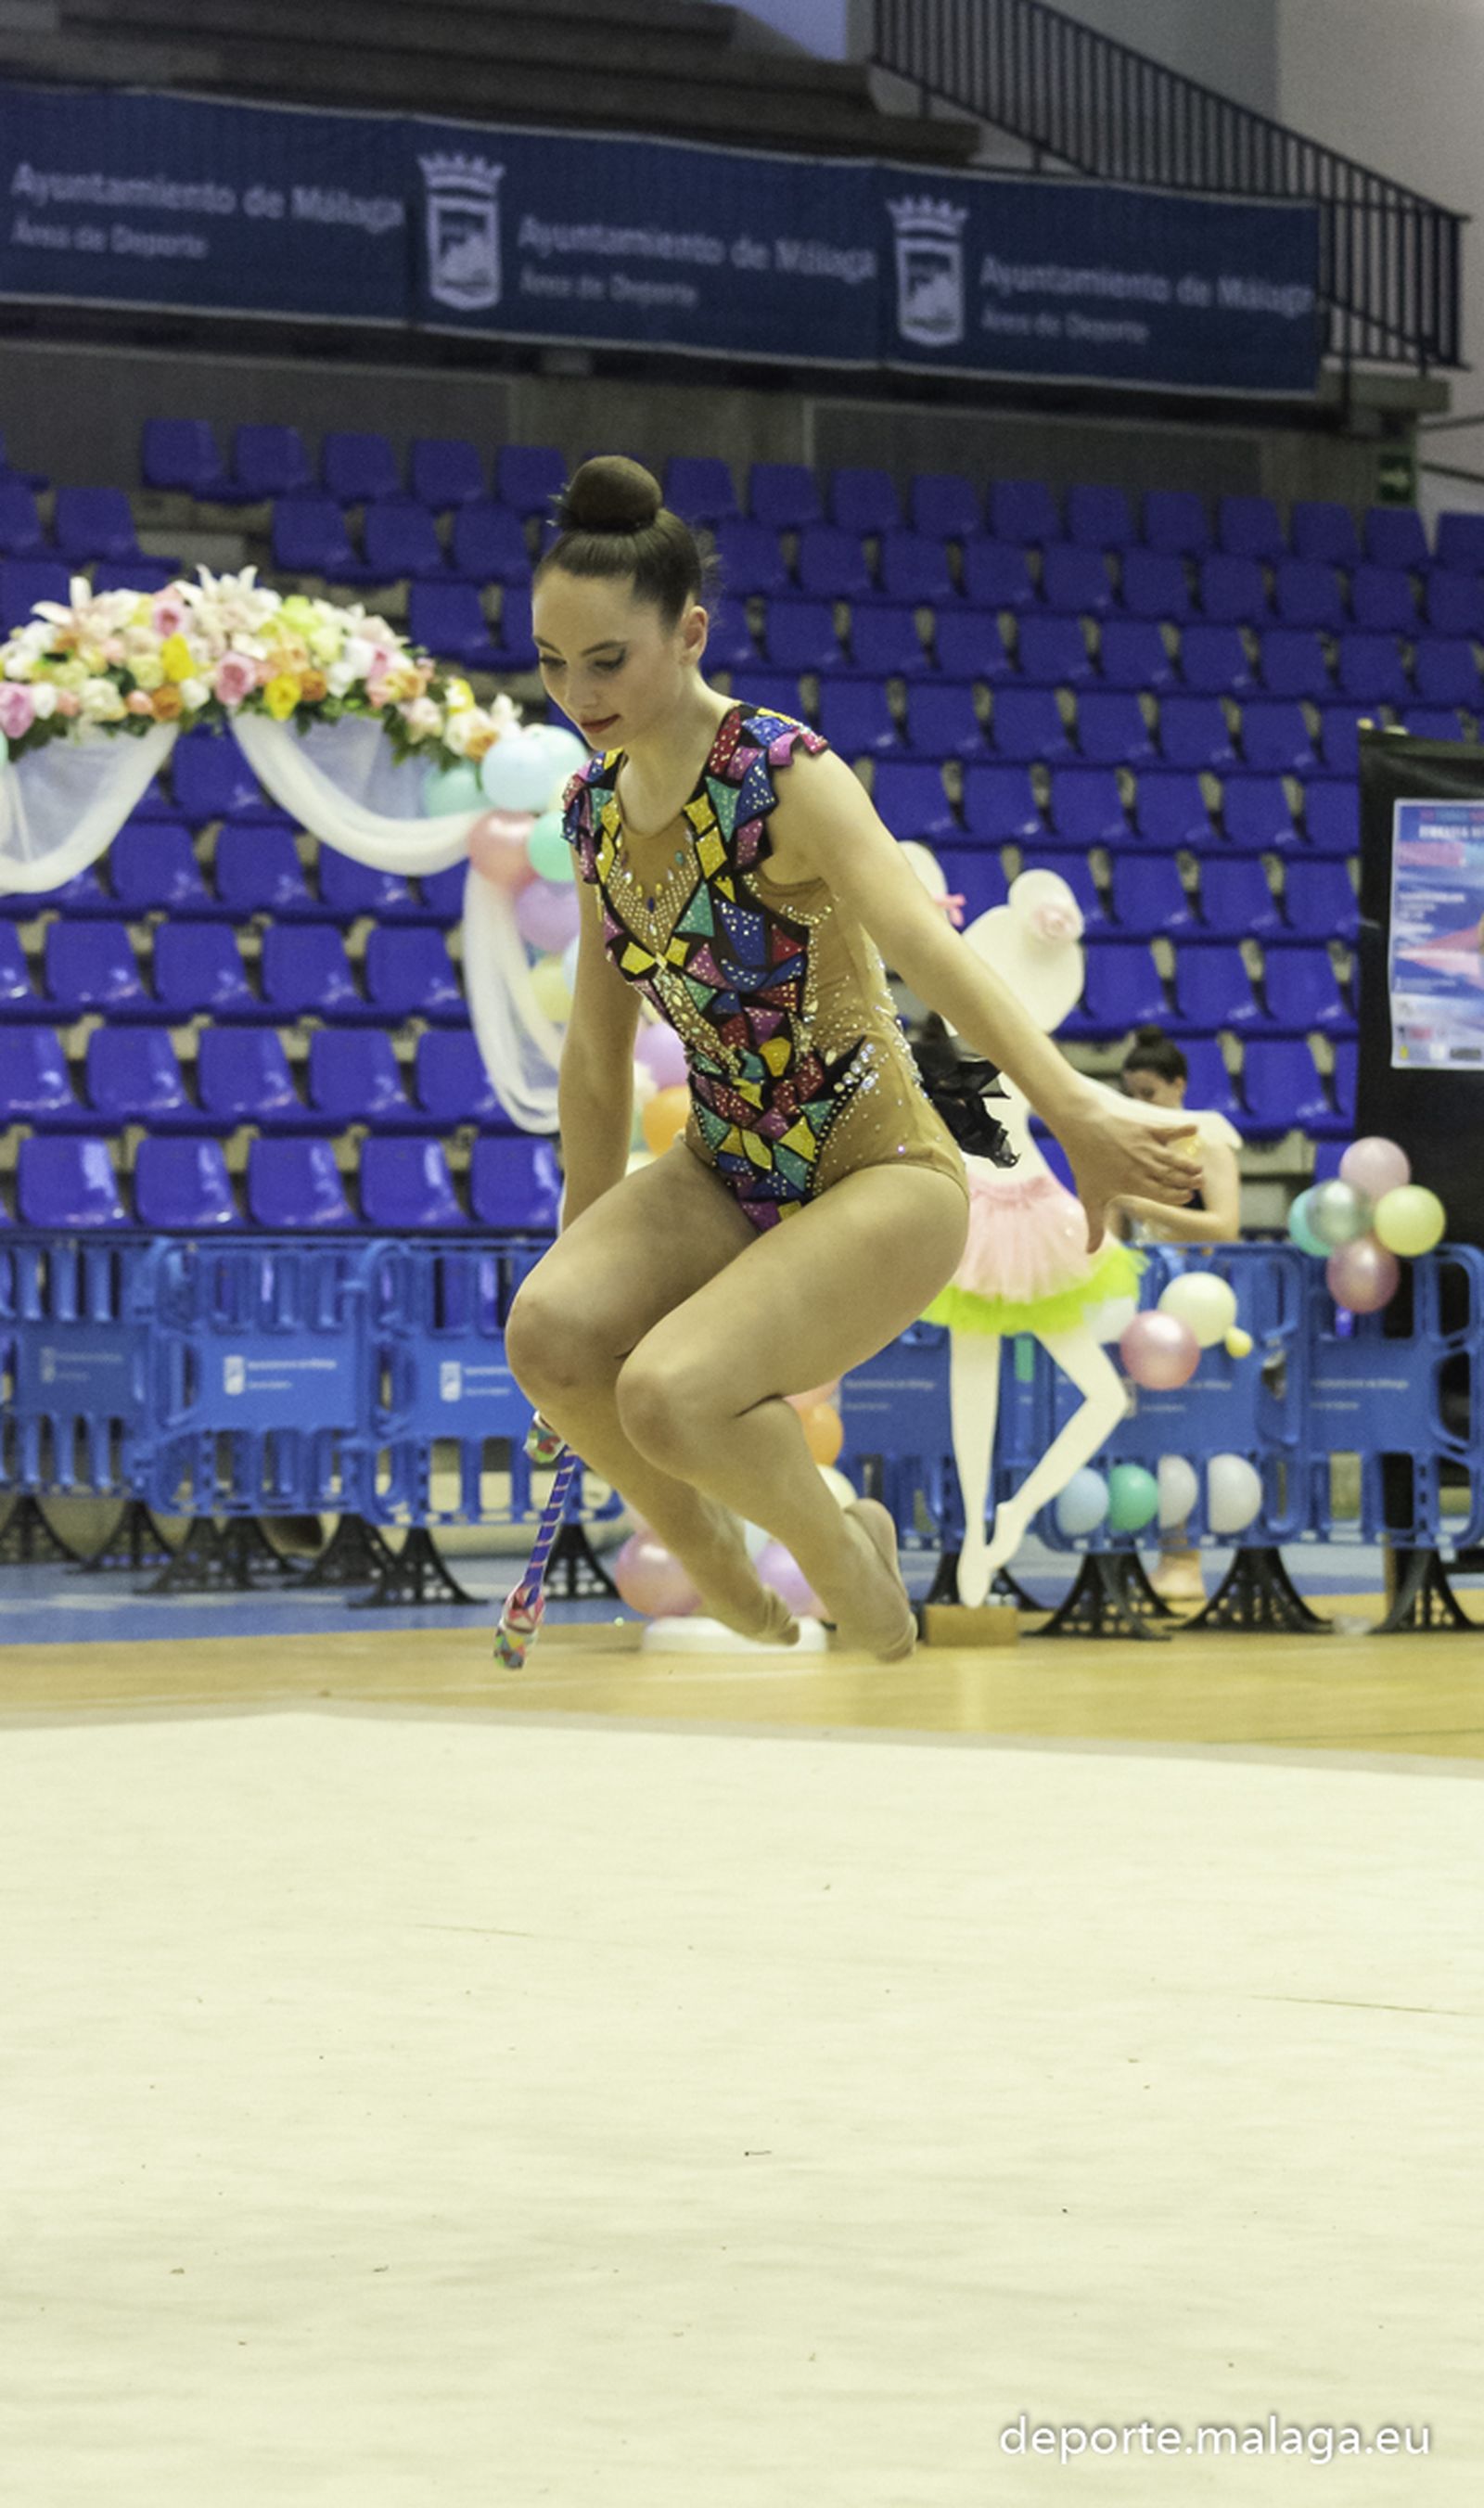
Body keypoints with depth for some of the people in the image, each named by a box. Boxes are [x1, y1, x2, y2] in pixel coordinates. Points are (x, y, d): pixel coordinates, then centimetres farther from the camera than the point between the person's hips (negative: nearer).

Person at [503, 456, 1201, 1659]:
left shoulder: (785, 777, -20)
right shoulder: (596, 806, 2)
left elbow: (926, 945, -38)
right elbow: (599, 1056, 14)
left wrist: (1075, 1116, -53)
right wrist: (592, 1249, 20)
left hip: (878, 1178, -6)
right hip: (727, 1175, 6)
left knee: (670, 1396, -29)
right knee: (548, 1331, -24)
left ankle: (847, 1556, 3)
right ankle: (721, 1578, 1)